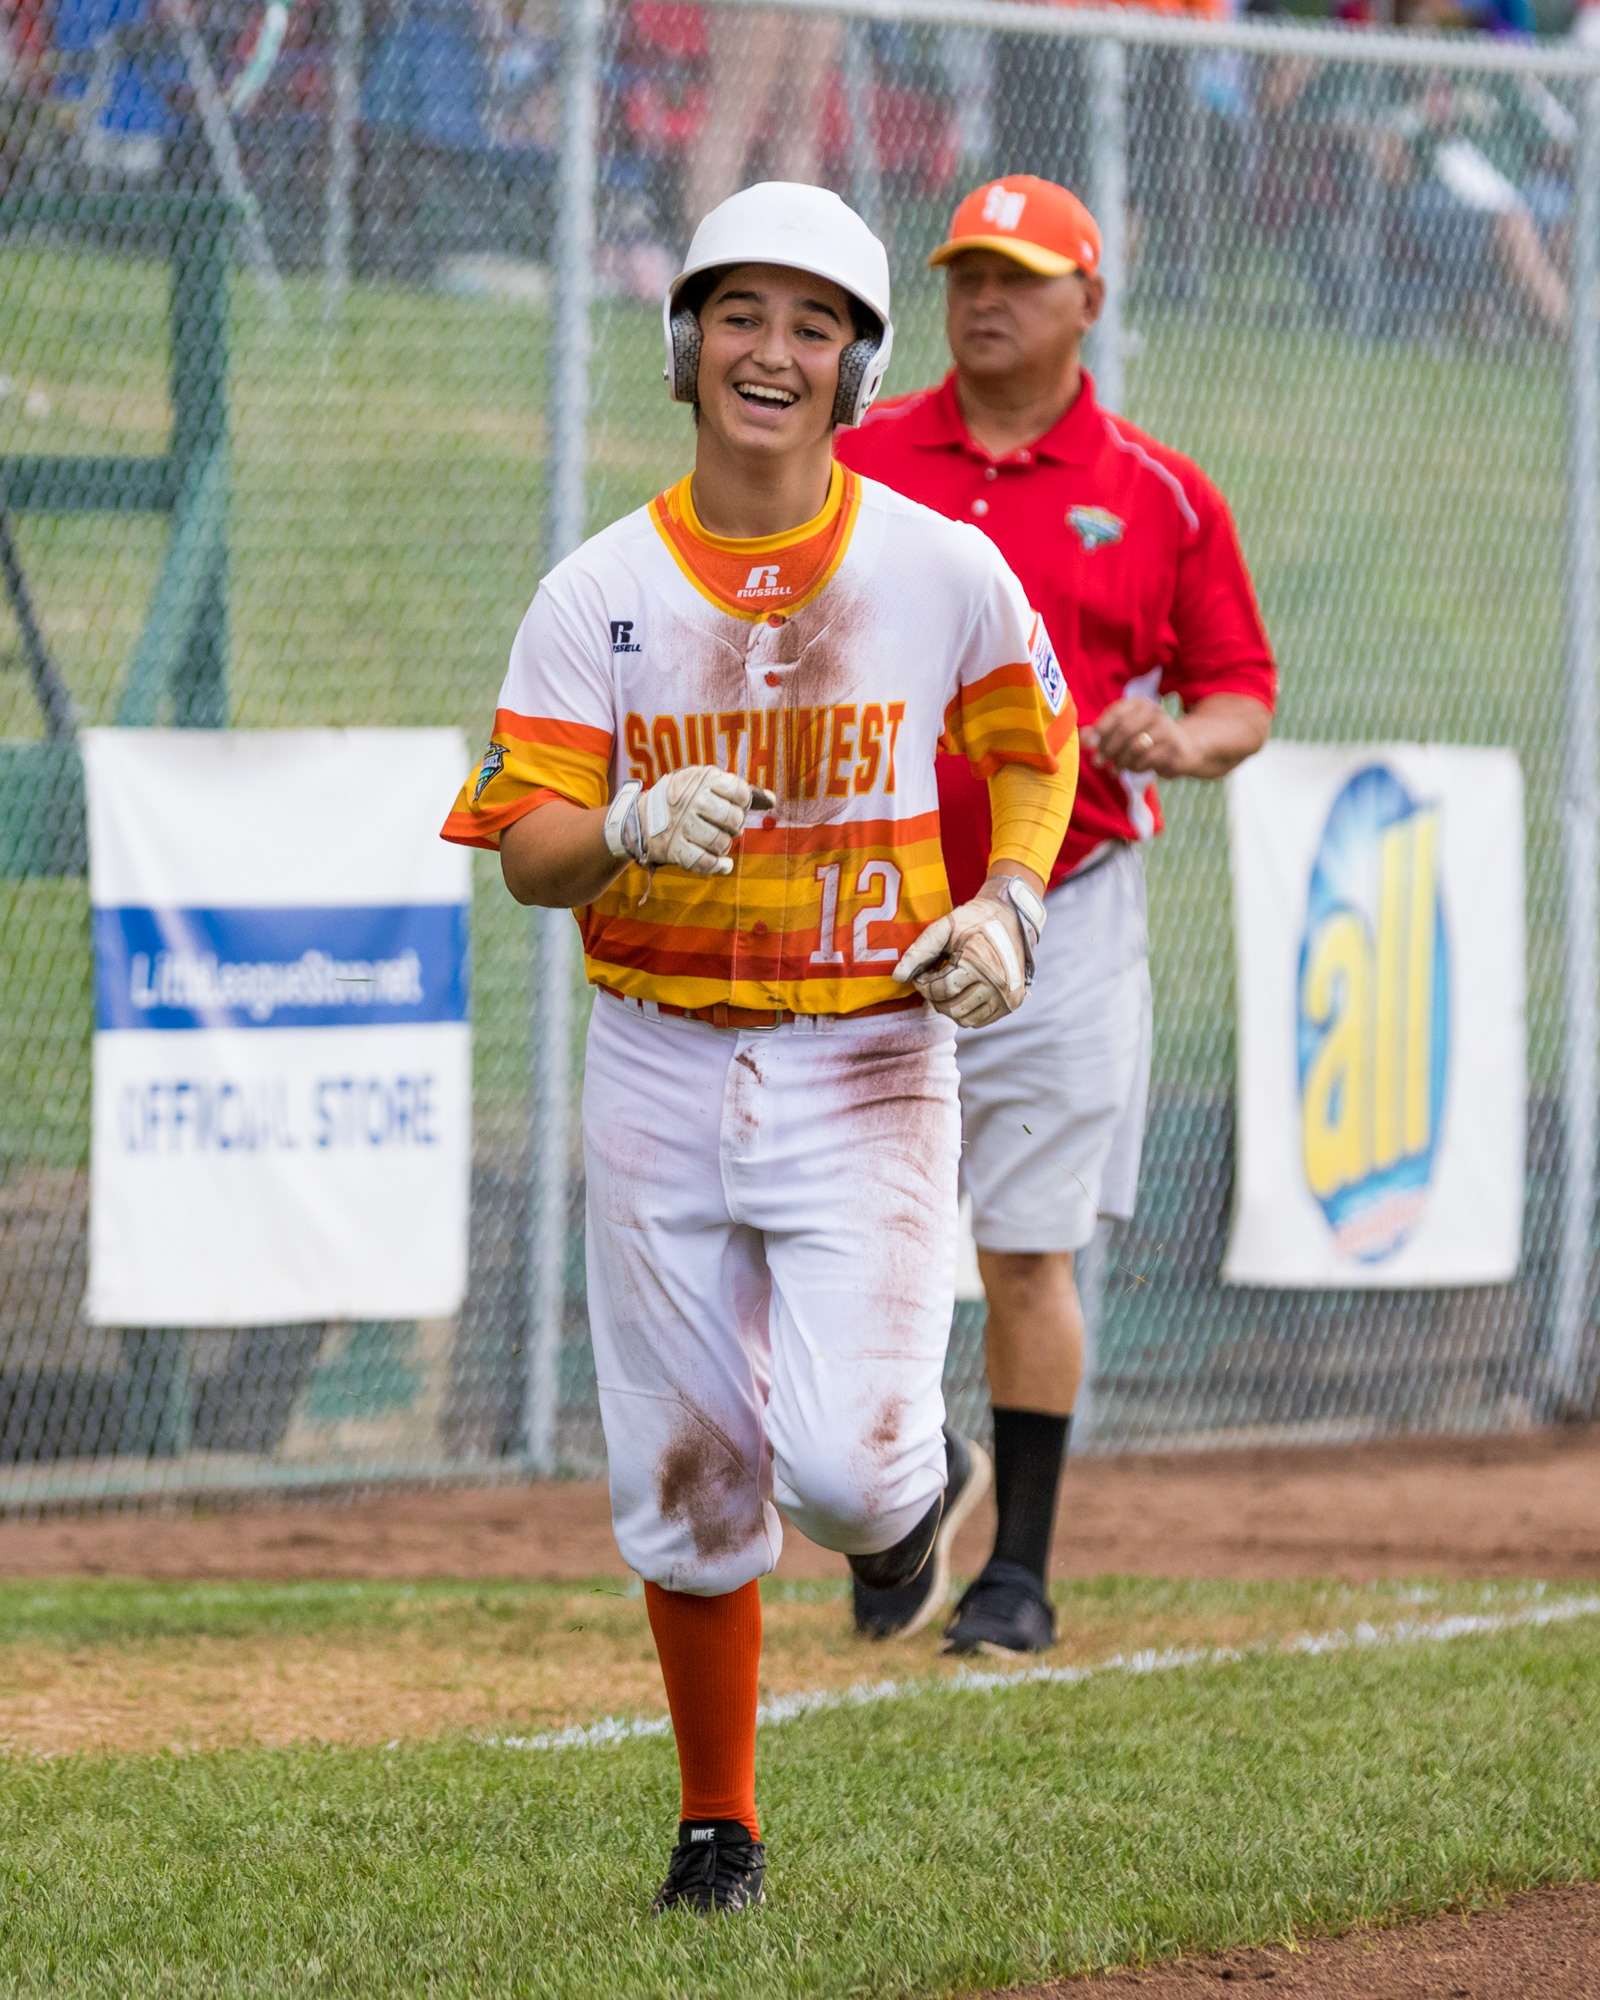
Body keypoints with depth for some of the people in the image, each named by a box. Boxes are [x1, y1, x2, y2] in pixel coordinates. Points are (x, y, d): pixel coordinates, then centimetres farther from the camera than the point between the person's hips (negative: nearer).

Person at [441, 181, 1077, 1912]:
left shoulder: (943, 571, -3)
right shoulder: (599, 596, -2)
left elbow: (1034, 750, 12)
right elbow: (525, 850, -6)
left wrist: (1009, 901, -6)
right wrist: (632, 828, -28)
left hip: (868, 1069, -2)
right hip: (660, 1071, 2)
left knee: (844, 1458, -15)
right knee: (683, 1483, 6)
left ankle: (919, 1494, 23)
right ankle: (716, 1826, 23)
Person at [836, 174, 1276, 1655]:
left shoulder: (1160, 498, 3)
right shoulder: (856, 467, 6)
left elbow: (1244, 692, 7)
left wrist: (1180, 741, -13)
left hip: (1060, 912, -2)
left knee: (1029, 1250, -2)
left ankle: (1020, 1573, 6)